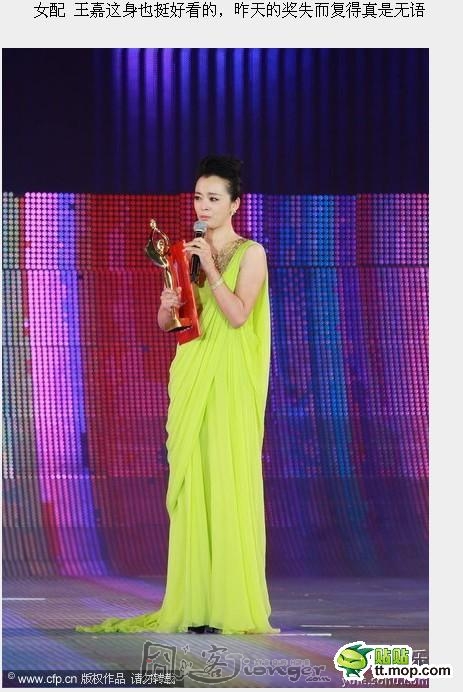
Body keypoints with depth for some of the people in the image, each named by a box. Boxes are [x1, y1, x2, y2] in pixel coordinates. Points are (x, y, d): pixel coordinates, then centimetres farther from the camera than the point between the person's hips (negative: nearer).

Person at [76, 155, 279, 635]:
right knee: (191, 483, 1)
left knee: (229, 483, -8)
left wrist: (211, 268, -16)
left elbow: (238, 315, -12)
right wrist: (168, 304, -8)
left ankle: (234, 604, -6)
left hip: (230, 380, -5)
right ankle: (194, 605, 3)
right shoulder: (188, 252, 13)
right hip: (190, 377, 5)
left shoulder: (250, 254, 0)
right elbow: (165, 323, 13)